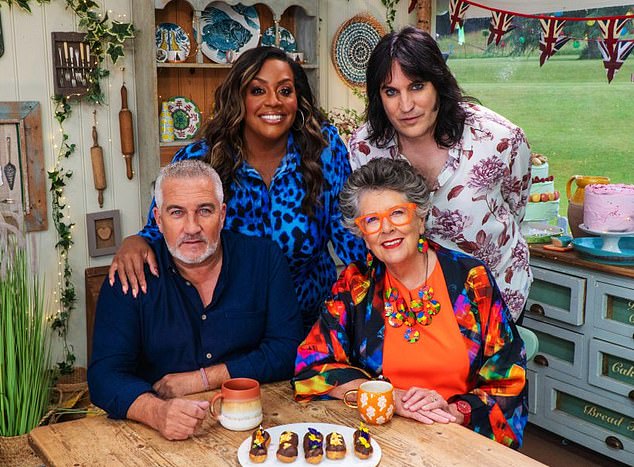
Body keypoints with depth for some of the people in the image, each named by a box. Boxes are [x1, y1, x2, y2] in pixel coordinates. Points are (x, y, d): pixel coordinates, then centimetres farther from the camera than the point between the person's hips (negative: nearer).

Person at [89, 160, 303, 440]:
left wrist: (199, 379, -9)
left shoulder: (264, 259, 0)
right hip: (161, 438, 0)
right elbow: (106, 375, -9)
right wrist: (157, 412, -30)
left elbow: (287, 350, -3)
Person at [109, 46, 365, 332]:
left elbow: (345, 233, -4)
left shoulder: (325, 147, -8)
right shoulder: (195, 162, -10)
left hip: (314, 318, -1)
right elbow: (159, 234, 1)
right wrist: (136, 242, -22)